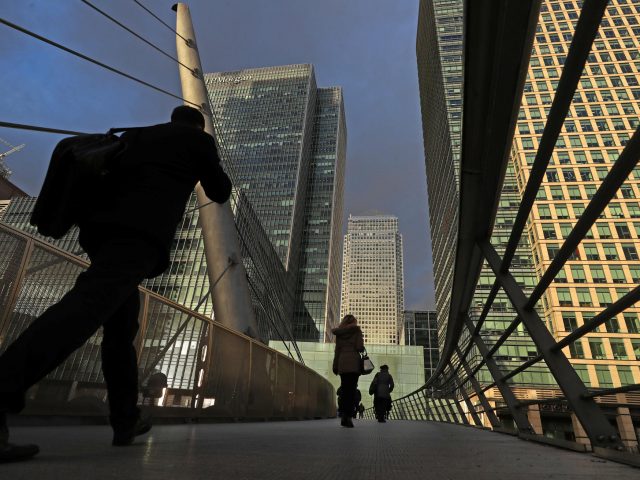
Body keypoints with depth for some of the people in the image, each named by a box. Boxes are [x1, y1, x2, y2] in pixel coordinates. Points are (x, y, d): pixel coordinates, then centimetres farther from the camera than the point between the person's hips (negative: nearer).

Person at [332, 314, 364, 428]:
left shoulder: (339, 332, 13)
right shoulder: (357, 330, 2)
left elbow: (337, 350, 10)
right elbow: (359, 347, -7)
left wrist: (335, 366, 12)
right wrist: (363, 348, 15)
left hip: (342, 363, 4)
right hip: (353, 363, -3)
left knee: (344, 389, 8)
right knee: (352, 390, -2)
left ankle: (343, 417, 7)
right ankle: (348, 416, -10)